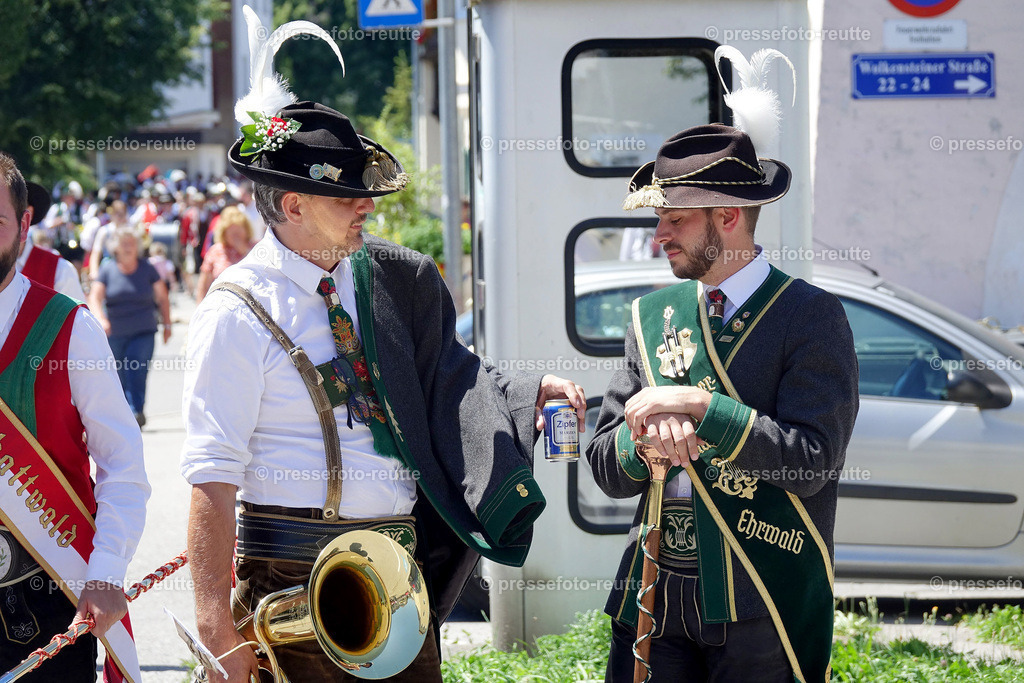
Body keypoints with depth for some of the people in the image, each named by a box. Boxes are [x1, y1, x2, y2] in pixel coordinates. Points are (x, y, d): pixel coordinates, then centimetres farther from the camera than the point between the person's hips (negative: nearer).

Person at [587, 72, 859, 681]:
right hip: (653, 600, 4)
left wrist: (698, 407, -16)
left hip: (762, 610, -4)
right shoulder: (653, 316, 12)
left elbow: (814, 459, -15)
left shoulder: (811, 316, -4)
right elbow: (605, 467, 10)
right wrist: (648, 441, -12)